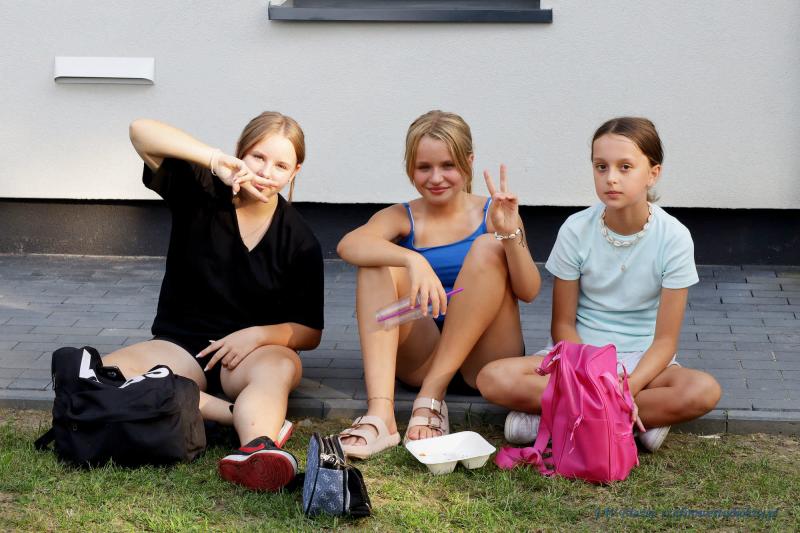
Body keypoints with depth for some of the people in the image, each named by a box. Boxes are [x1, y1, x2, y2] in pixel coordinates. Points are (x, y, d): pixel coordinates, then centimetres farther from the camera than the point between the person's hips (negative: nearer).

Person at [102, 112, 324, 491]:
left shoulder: (300, 242, 0)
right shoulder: (199, 192, -2)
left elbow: (310, 332, 2)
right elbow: (141, 132, -17)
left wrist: (258, 334, -18)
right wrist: (215, 160, -29)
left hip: (255, 350, 0)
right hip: (180, 344, 1)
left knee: (280, 366, -37)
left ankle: (254, 446, -68)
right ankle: (253, 419, -38)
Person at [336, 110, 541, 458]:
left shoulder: (490, 214, 3)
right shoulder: (401, 218, 4)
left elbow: (529, 292, -9)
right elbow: (348, 245, -20)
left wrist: (511, 233, -27)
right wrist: (414, 261, -38)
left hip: (482, 358, -1)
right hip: (420, 359, 1)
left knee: (488, 247, -20)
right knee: (378, 262, -19)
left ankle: (431, 396, -27)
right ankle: (379, 413, -37)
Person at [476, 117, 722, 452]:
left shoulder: (673, 237, -9)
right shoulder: (576, 230, -6)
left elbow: (665, 339, -10)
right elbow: (562, 325, -3)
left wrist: (628, 387, -28)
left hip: (641, 361, 0)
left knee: (704, 391, -34)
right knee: (494, 379, -27)